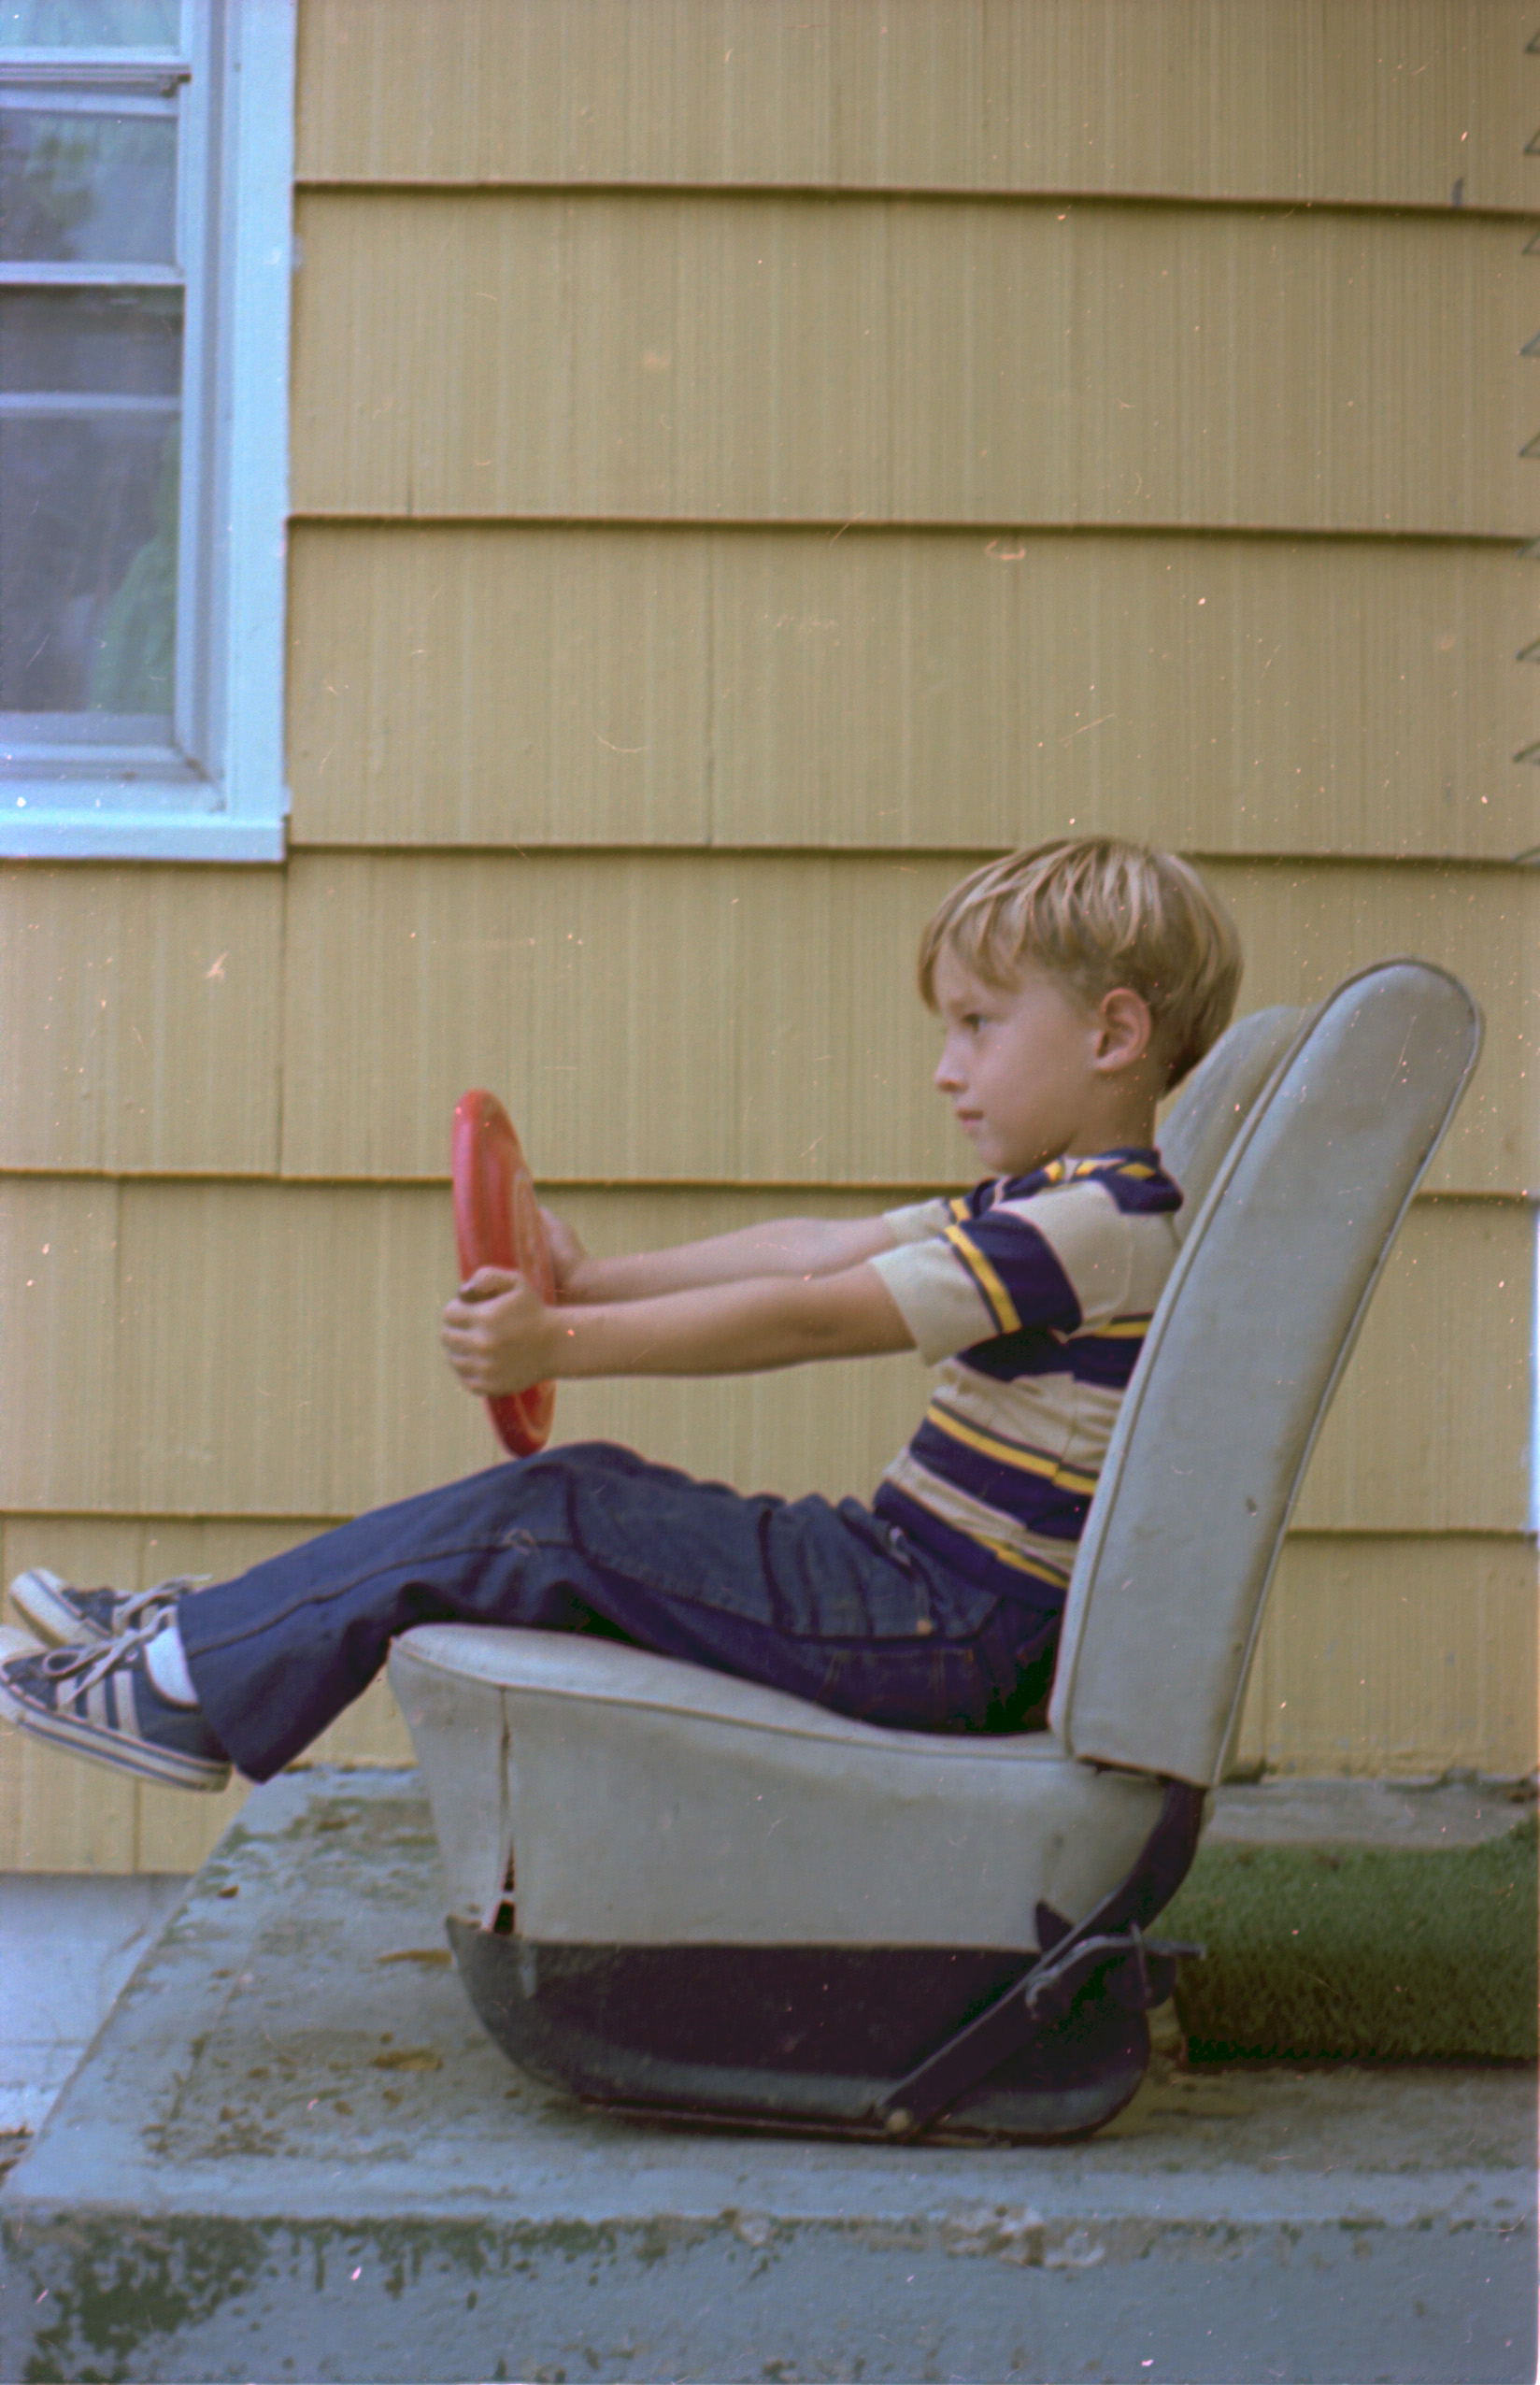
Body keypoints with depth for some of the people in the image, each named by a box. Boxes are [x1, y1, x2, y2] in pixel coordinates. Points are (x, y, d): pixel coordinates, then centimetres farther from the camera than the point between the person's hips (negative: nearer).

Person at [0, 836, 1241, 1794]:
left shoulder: (1096, 1227, -18)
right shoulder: (1039, 1207, 13)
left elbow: (810, 1319, -21)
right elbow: (823, 1247, 14)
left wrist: (566, 1343, -19)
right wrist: (601, 1279, 10)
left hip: (942, 1636, -9)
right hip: (935, 1605, 9)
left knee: (543, 1520, -10)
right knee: (591, 1490, 7)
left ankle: (196, 1688, -1)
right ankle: (221, 1628, 12)